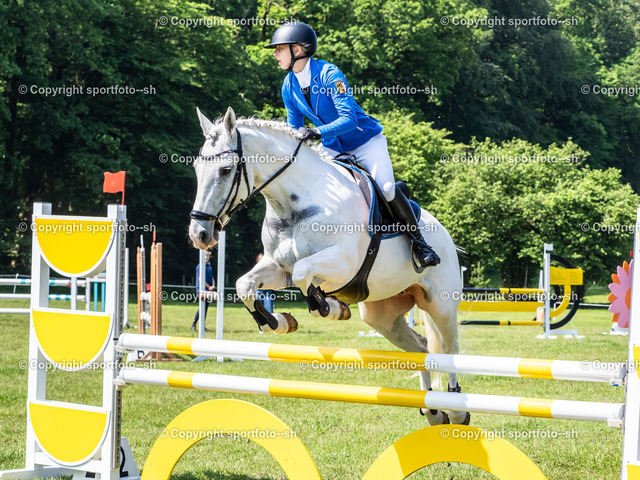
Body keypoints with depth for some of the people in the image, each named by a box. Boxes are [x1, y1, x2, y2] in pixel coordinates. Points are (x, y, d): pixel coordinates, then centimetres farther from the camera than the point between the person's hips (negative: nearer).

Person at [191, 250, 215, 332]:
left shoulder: (210, 267, 18)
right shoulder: (200, 266, -4)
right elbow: (200, 278, -10)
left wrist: (213, 286, -3)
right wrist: (209, 287, -9)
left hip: (209, 291, 7)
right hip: (201, 290, -7)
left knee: (205, 308, 5)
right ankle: (194, 325, -11)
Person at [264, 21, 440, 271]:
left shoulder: (329, 74, -25)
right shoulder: (289, 86, -5)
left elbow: (349, 119, -33)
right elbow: (295, 129, 7)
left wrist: (317, 132, -47)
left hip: (366, 141, -6)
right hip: (332, 148, 6)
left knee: (387, 189, -23)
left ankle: (419, 243, -6)